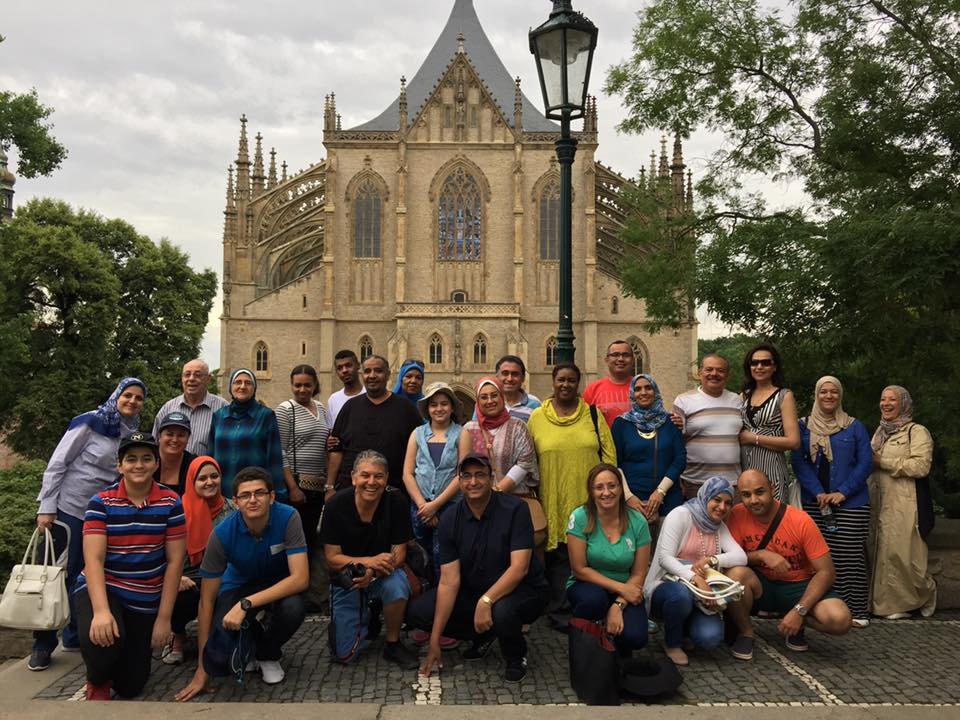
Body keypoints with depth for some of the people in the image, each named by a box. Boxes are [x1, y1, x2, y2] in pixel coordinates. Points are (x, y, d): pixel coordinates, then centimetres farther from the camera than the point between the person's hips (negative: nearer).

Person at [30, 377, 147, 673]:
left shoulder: (133, 433, 6)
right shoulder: (90, 423, -12)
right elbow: (57, 463, -11)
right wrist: (46, 507, -14)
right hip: (70, 510, -6)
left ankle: (76, 636, 25)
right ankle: (43, 644, 13)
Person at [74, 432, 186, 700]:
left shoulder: (170, 502, -7)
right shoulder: (101, 502, -9)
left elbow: (174, 561, -6)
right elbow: (93, 560, -16)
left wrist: (164, 618, -8)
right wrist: (101, 611, -30)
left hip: (146, 600, 2)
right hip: (102, 588, -2)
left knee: (130, 686, 6)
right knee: (100, 638, -35)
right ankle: (98, 683, 2)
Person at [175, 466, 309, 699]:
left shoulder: (288, 518, -29)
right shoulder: (223, 533, -26)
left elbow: (301, 578, -33)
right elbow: (206, 601, -20)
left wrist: (246, 604, -42)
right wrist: (202, 671, -19)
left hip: (280, 585, 0)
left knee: (294, 608, -35)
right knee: (220, 643, -27)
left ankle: (269, 655, 1)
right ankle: (248, 645, 13)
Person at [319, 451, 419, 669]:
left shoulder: (396, 502, -16)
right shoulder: (336, 505, -16)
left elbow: (399, 555, -14)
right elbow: (332, 558, -14)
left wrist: (372, 572, -34)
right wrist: (370, 561, -30)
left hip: (383, 575, 0)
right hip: (346, 579, 1)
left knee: (397, 585, -36)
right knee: (345, 655, -2)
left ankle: (393, 644, -10)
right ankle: (367, 616, 30)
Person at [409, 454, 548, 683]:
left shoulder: (515, 509, -18)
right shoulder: (450, 519, -8)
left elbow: (519, 568, -24)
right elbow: (449, 580, -11)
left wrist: (486, 601, -38)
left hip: (521, 590, -5)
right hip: (471, 591, 5)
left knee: (502, 612, -39)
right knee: (417, 612, -10)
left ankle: (516, 657, -2)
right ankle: (483, 637, 13)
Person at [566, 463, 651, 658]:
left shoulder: (637, 522, -9)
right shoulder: (580, 518, -15)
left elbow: (639, 574, -4)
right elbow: (580, 569, -13)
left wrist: (619, 605, -18)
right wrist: (620, 587, -17)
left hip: (625, 591, 2)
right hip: (587, 586, -2)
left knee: (635, 637, -25)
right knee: (595, 599, -37)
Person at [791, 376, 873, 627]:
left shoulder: (854, 427, 6)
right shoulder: (803, 426, 8)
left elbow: (865, 463, 1)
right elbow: (798, 461, 0)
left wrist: (843, 493, -11)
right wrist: (818, 492, -12)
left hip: (851, 503, -1)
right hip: (814, 502, 1)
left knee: (850, 557, -4)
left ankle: (857, 610, 3)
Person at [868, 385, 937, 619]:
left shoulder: (917, 431, -3)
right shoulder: (880, 432, 20)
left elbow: (921, 466, -16)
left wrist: (882, 462, -13)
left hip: (904, 504, -7)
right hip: (879, 503, 7)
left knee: (902, 553, -8)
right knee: (881, 552, 5)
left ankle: (926, 595, 16)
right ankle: (895, 603, 14)